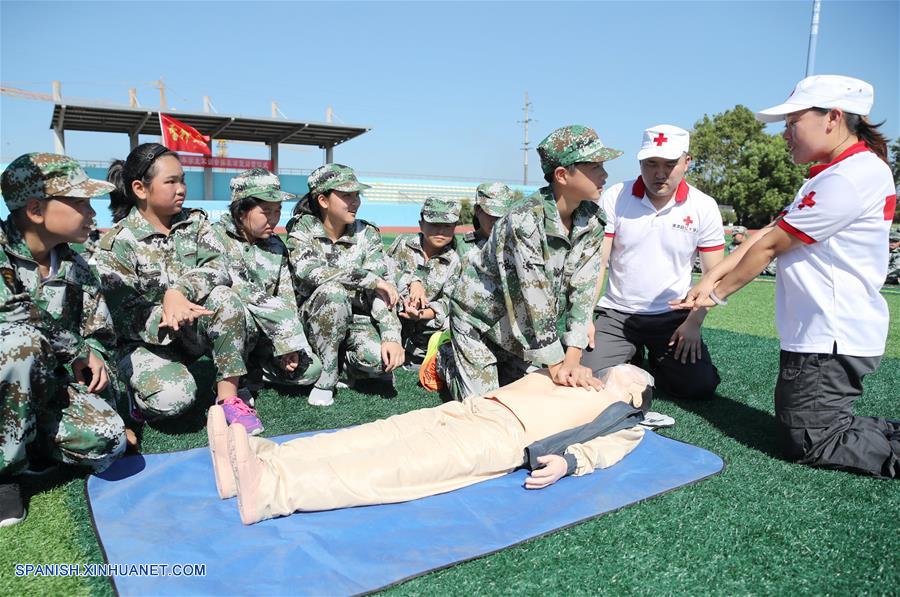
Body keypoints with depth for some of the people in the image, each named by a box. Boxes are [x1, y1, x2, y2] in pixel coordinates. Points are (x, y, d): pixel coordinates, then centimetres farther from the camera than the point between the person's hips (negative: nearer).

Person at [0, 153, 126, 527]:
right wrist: (74, 347, -26)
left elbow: (98, 335, 11)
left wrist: (92, 355, -12)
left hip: (47, 385, 4)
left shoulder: (78, 271, 1)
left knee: (106, 442, -18)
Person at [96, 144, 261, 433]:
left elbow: (217, 269, -14)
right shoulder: (117, 242, -10)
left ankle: (228, 396, -20)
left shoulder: (195, 222, 1)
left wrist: (178, 291, -33)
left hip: (193, 331, 4)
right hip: (146, 339, -3)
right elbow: (122, 312, -14)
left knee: (224, 297, -28)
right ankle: (132, 385, 9)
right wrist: (167, 316, -32)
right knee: (174, 399, -30)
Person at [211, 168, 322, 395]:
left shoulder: (276, 246, 7)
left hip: (265, 332, 4)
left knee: (310, 369, -14)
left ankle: (252, 370, 8)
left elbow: (287, 299, 4)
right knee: (241, 313, -38)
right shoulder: (217, 238, -9)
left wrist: (289, 344, -8)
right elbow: (229, 286, -23)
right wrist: (271, 307, -23)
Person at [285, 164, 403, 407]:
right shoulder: (302, 228, -7)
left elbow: (382, 290, -10)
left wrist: (392, 337, -24)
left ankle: (345, 364, 7)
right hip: (312, 317, -1)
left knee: (379, 357, -30)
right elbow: (308, 270, -28)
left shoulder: (366, 233, -2)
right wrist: (371, 278, -28)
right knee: (333, 290, -35)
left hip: (355, 317, 2)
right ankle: (326, 377, -17)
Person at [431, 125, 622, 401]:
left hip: (520, 325, 7)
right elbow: (534, 299, -32)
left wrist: (572, 359, -19)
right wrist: (557, 366, -27)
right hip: (479, 314, -6)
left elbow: (582, 289, -13)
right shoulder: (525, 220, -33)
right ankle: (443, 358, 25)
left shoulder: (592, 220, -12)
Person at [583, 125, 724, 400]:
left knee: (701, 386, -12)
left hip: (673, 316, 1)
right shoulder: (614, 198, -6)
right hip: (616, 314, 0)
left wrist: (694, 322, -10)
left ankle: (657, 360, 20)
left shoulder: (704, 207, -4)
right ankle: (631, 356, 18)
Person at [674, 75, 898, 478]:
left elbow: (770, 246, -15)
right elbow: (766, 233, 7)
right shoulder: (831, 175, 16)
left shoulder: (851, 176, -18)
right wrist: (710, 279, -2)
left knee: (807, 444, -1)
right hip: (821, 336, 11)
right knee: (822, 427, 18)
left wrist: (718, 294, -2)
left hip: (832, 341, -11)